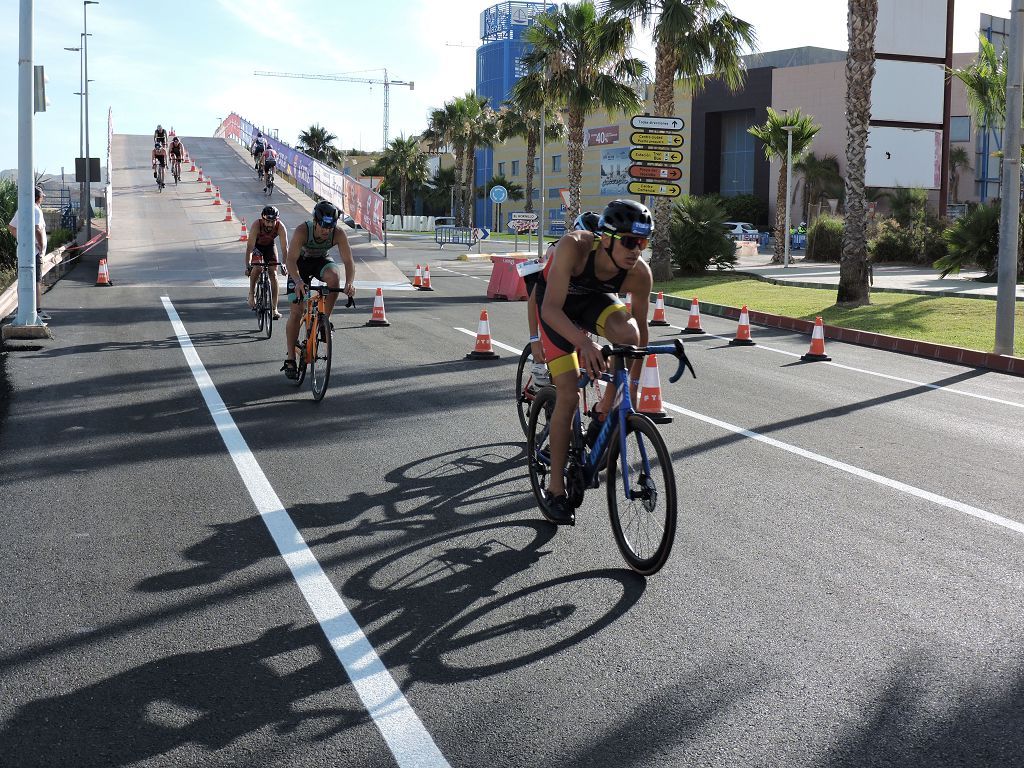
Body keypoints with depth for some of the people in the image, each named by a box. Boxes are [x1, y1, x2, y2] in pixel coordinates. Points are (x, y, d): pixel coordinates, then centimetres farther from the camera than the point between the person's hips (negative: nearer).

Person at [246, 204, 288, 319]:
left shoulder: (280, 227, -31)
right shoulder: (257, 225, -36)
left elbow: (285, 248, -31)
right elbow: (250, 246, -39)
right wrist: (248, 266, -50)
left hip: (270, 246, 2)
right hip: (257, 246, -2)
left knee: (273, 274, -8)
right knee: (257, 267, -28)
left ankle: (274, 308, -6)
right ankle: (251, 293, -5)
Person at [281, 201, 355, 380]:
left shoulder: (338, 233, -29)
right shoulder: (302, 231, -34)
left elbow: (348, 261, -31)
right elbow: (291, 259, -41)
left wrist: (349, 283, -50)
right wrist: (298, 281, -60)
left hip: (321, 260, 2)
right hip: (301, 262, -2)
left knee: (334, 276, -35)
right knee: (296, 312, -9)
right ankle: (290, 359, 0)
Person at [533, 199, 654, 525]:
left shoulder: (640, 273, -28)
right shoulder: (575, 247, -39)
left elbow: (640, 330, -12)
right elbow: (550, 309, -43)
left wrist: (633, 385, -7)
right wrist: (584, 342, -60)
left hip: (596, 300, 3)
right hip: (557, 304, -3)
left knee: (628, 332, -32)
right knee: (568, 395, -11)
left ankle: (602, 413, -7)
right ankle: (555, 488, 2)